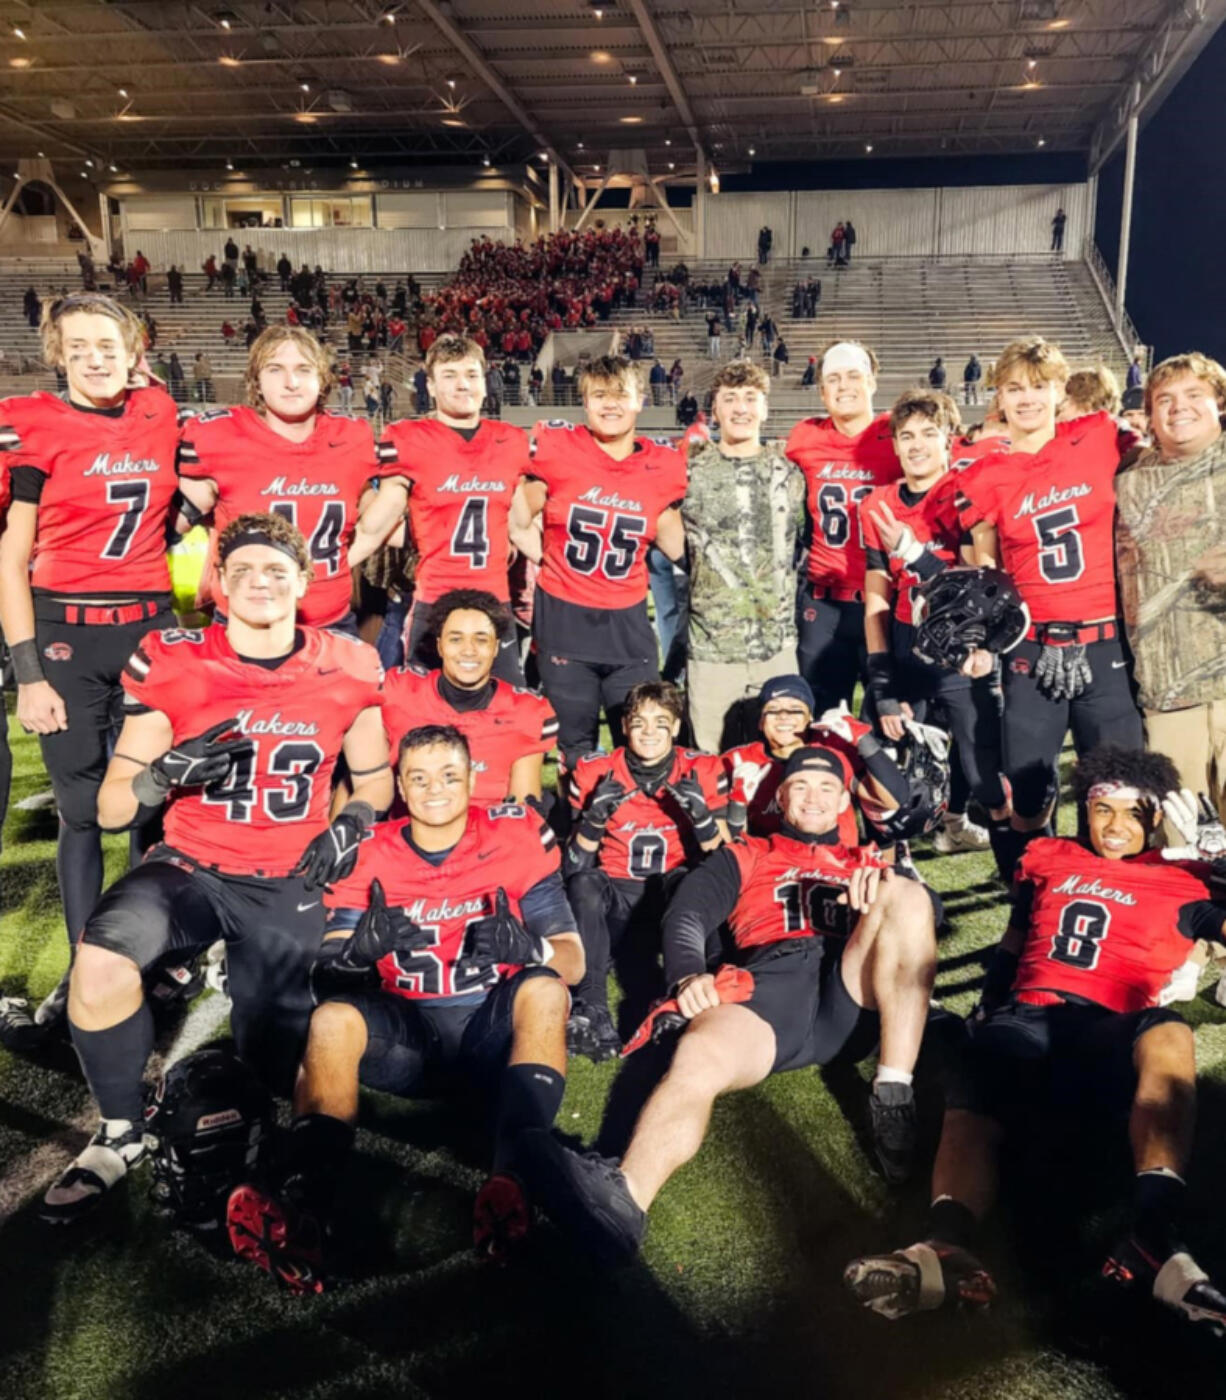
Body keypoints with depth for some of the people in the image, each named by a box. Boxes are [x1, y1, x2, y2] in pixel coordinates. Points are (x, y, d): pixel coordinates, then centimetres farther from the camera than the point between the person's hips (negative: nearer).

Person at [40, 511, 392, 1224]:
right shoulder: (172, 665, -4)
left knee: (273, 1070, -4)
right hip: (190, 868, 0)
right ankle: (120, 1132, -2)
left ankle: (264, 1008, 36)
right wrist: (165, 772, -22)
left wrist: (352, 823, -7)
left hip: (287, 884, 1)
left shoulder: (346, 670, 0)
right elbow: (111, 810, -2)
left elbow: (374, 779, 14)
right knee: (100, 963, -30)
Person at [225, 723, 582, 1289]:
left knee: (542, 989, -31)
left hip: (493, 1021, -1)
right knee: (332, 1018, -27)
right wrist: (362, 946, -27)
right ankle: (304, 1211, -42)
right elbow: (325, 972, -3)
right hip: (406, 1027, 1)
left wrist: (525, 946, -27)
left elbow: (571, 957, -3)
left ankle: (512, 1180, -47)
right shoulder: (369, 853, 3)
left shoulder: (516, 838, -1)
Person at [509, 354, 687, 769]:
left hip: (628, 621, 2)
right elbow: (517, 522, 1)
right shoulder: (557, 448, -6)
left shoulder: (662, 463, 0)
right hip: (564, 617, -2)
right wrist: (549, 563, -3)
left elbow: (677, 547, 5)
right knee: (575, 746, 9)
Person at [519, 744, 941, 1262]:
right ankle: (623, 1198, -57)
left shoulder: (867, 862, 34)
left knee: (908, 894, -24)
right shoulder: (746, 856, 30)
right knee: (699, 1056, -33)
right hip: (768, 983, -1)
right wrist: (688, 975, -11)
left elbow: (920, 906, 14)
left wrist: (887, 889, -11)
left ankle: (893, 1097, -30)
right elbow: (686, 914, 12)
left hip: (854, 996, 2)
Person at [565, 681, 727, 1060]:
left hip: (674, 901, 0)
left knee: (684, 879, -34)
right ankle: (591, 1012, -35)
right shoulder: (596, 773, -1)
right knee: (584, 884, -32)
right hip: (615, 898, 0)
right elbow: (573, 866, -2)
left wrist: (701, 815, -19)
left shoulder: (702, 773, 0)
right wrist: (595, 818, -20)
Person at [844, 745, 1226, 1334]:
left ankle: (1153, 1237, -54)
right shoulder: (1048, 858, 29)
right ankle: (947, 1248, -58)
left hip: (1112, 1027, -1)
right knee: (968, 1116, -31)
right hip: (1026, 1016, 2)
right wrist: (988, 1009, 16)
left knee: (1169, 1036, -39)